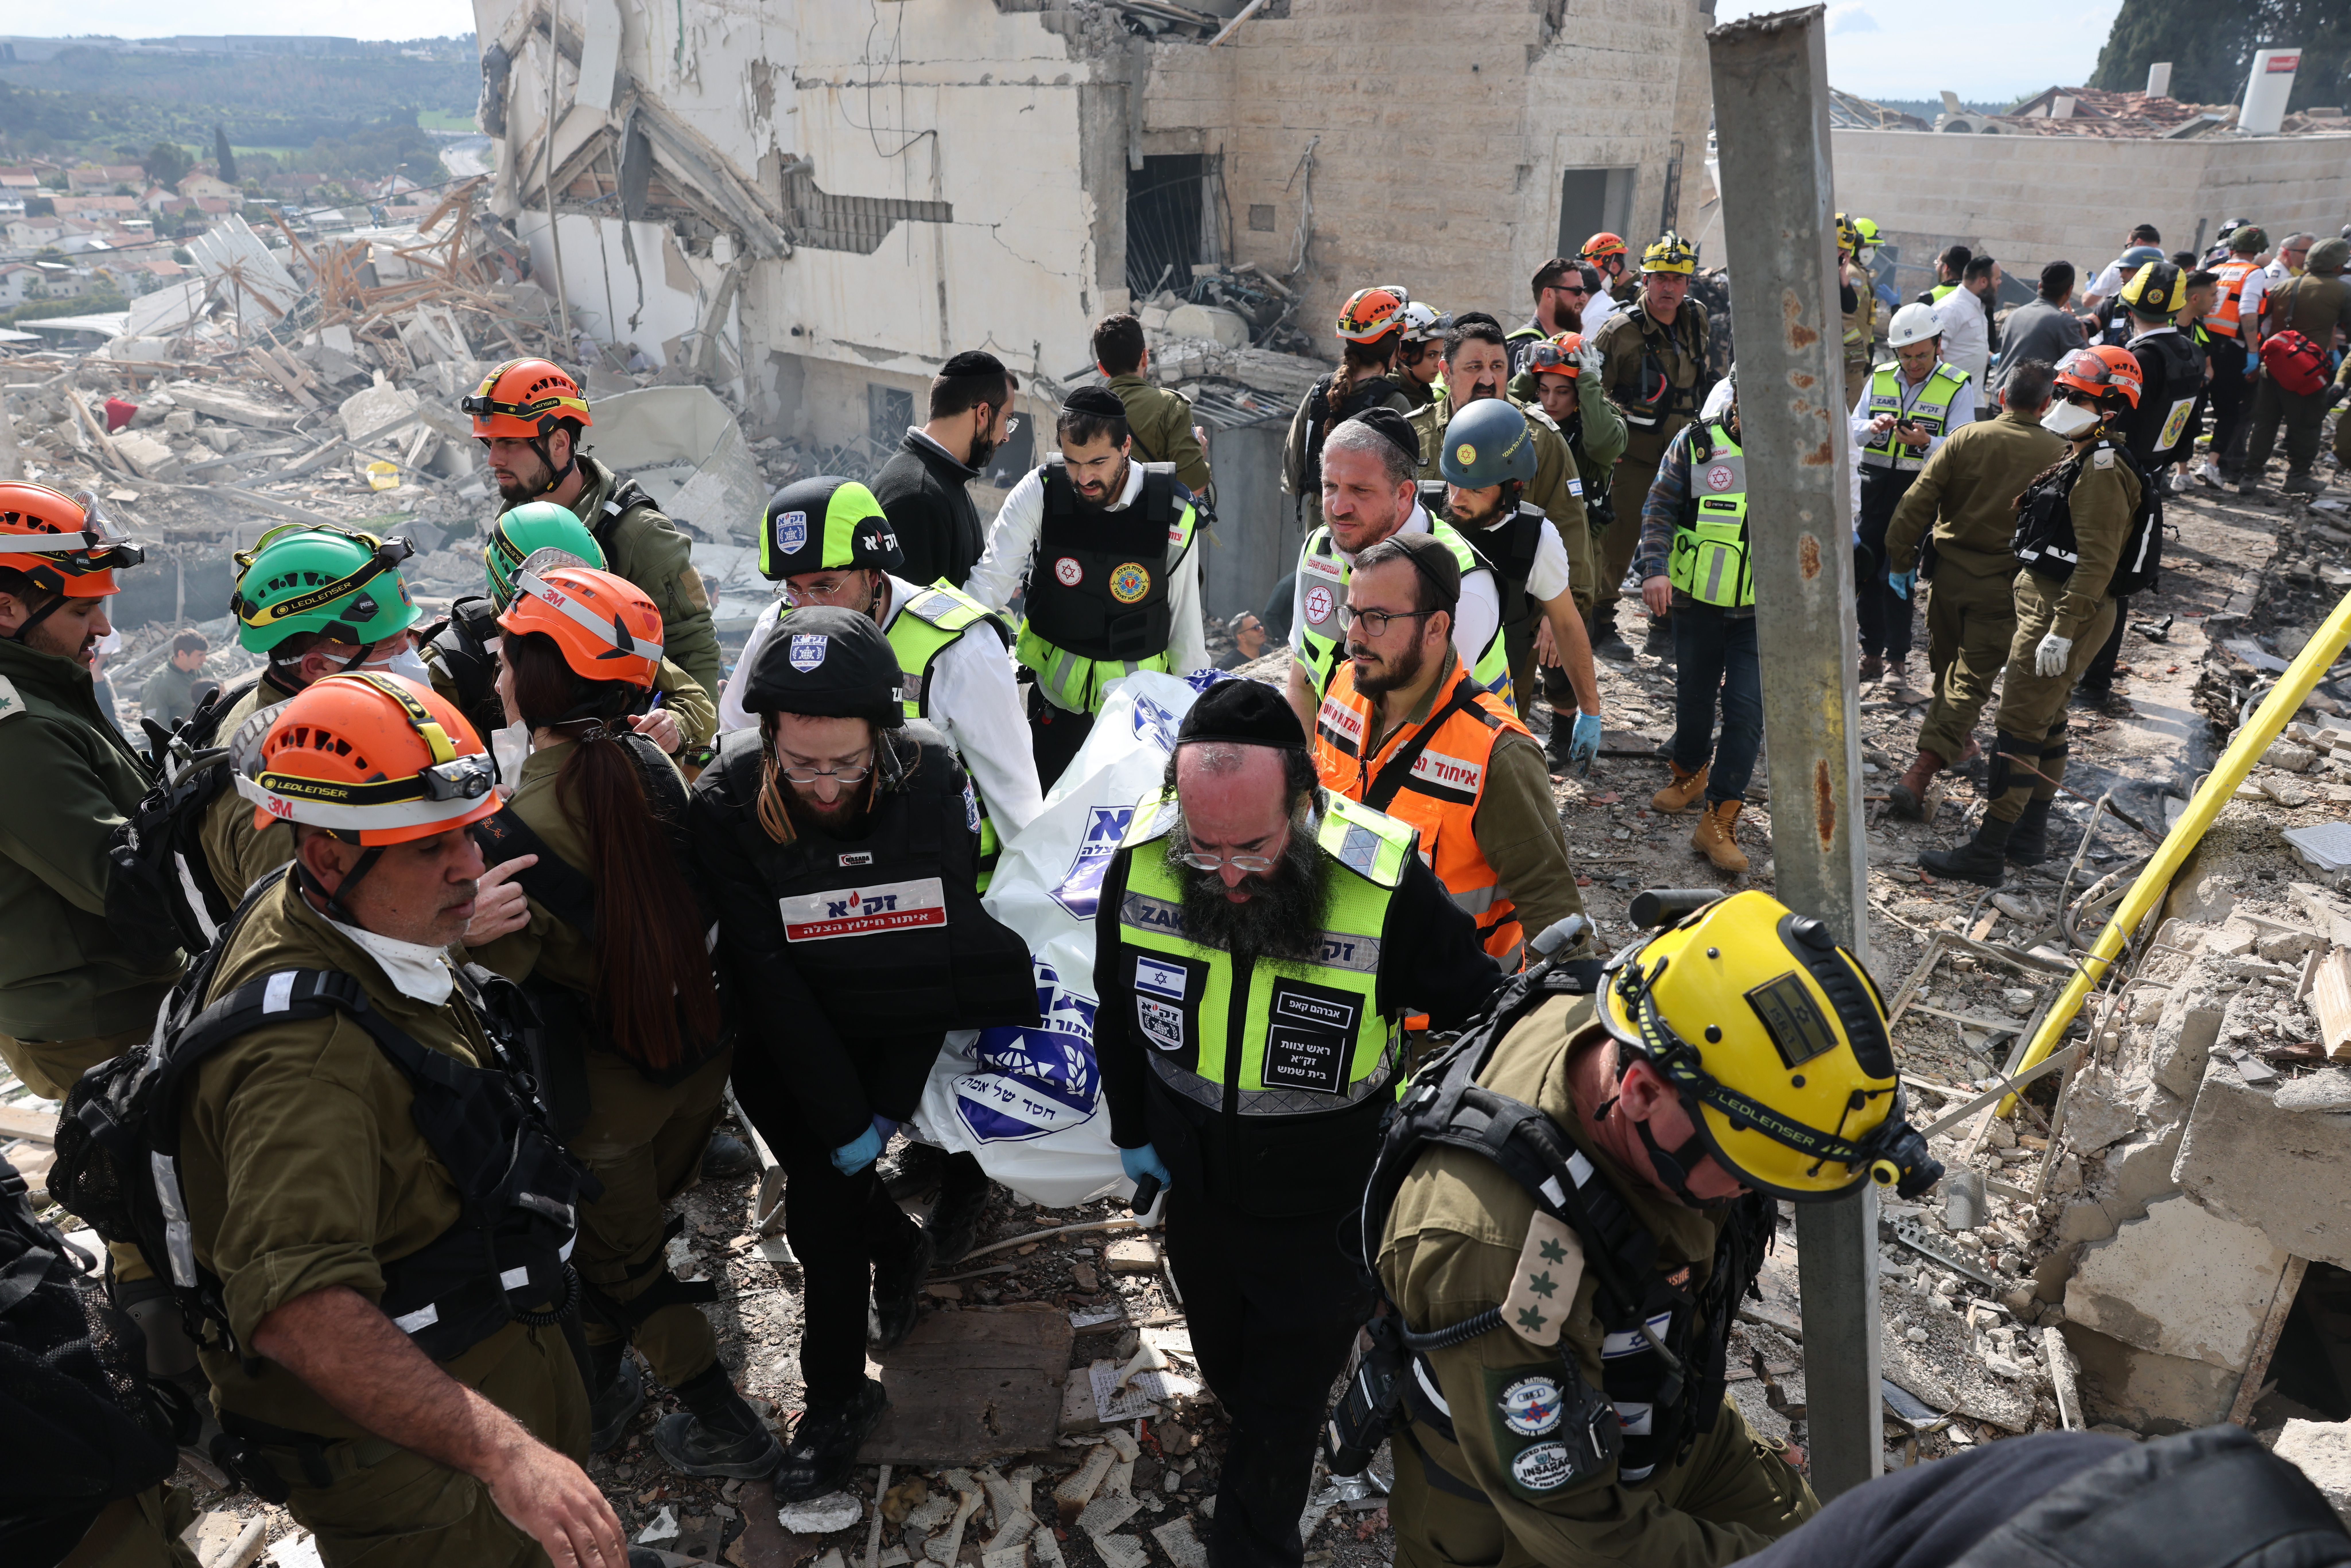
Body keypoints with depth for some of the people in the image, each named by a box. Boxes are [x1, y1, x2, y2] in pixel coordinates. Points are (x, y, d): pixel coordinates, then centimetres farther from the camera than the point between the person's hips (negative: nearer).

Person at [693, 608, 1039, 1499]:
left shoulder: (933, 780, -23)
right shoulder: (728, 801, -24)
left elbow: (939, 947, -14)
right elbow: (766, 974, -21)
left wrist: (887, 1108, -12)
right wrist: (843, 1118, -19)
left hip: (895, 1035, -1)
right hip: (783, 1044, 1)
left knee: (824, 1205, -5)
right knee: (824, 1190, 0)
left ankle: (837, 1399, 16)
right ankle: (898, 1250, 35)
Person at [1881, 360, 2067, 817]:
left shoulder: (1965, 438, -3)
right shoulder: (2057, 455, -5)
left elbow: (1917, 502, -8)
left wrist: (1901, 560, 1)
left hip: (1950, 570, 2)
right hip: (2005, 583, -2)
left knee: (1947, 664, 22)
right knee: (1971, 679, -1)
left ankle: (1959, 741, 41)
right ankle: (1919, 774, -12)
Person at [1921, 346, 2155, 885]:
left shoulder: (2103, 469, -18)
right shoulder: (2082, 461, 15)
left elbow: (2097, 559, -25)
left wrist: (2062, 630, -28)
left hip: (2065, 610, -11)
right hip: (2046, 602, 11)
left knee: (2018, 729, -9)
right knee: (2046, 723, 17)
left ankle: (1986, 854, -6)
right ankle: (2030, 836, 28)